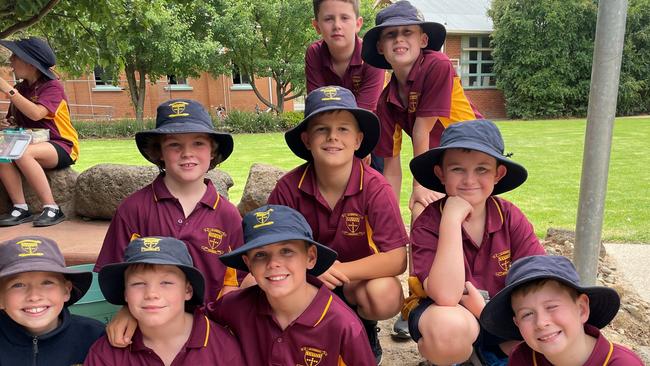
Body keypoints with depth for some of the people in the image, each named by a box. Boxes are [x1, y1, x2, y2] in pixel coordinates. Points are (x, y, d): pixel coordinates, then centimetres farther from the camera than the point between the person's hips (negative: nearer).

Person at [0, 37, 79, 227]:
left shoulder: (52, 87, -9)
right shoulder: (21, 88, 11)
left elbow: (36, 114, -27)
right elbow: (15, 121, 20)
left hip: (61, 147, -6)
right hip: (32, 144, 6)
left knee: (22, 153, -34)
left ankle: (52, 209, -28)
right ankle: (20, 208, -21)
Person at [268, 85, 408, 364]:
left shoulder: (375, 188, -21)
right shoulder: (289, 187, -15)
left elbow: (397, 259, -24)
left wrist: (339, 270, -32)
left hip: (359, 279, -1)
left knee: (385, 295, -34)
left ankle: (365, 329, 4)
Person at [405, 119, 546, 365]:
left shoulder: (510, 216, -10)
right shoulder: (427, 224, -21)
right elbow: (446, 297, -34)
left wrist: (488, 308, -23)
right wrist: (451, 220, -35)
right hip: (441, 313, -4)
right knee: (450, 329, -39)